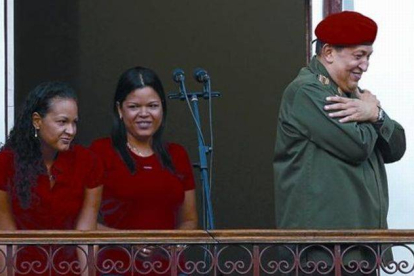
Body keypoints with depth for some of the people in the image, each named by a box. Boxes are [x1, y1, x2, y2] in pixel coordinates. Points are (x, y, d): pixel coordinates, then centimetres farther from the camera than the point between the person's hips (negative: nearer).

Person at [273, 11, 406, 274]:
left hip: (361, 239, 9)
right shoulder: (306, 92, -10)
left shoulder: (354, 93, 20)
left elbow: (396, 149, 12)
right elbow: (356, 145, -19)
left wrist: (375, 115, -7)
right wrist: (372, 112, 1)